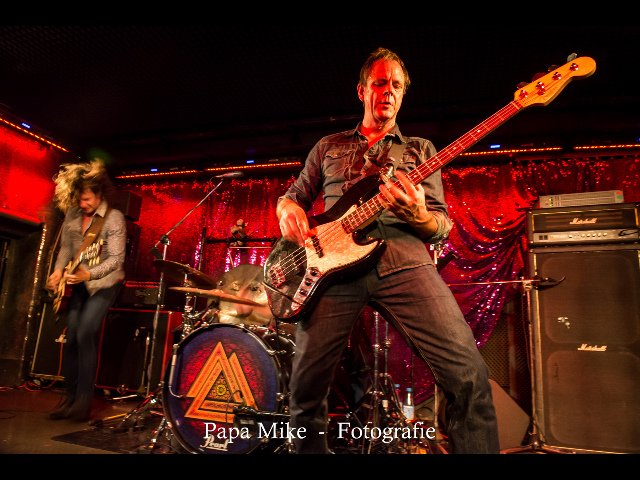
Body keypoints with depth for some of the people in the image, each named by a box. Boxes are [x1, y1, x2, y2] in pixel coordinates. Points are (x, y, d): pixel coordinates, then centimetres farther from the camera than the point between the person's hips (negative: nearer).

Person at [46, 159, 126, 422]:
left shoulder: (114, 218, -16)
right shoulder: (72, 215, 2)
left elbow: (116, 259, -21)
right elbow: (66, 247, 11)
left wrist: (87, 274, -33)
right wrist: (58, 271, -6)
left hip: (104, 282, -6)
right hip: (77, 282, 6)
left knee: (85, 334, -17)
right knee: (70, 336, 4)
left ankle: (84, 401, -6)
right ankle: (70, 397, 17)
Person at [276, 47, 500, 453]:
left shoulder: (421, 149, 22)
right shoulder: (328, 147, 25)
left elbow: (443, 224, 15)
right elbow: (292, 196, 26)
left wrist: (417, 214, -10)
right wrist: (289, 211, 0)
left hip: (403, 258, 0)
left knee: (470, 374, -17)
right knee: (306, 389, -3)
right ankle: (312, 449, 23)